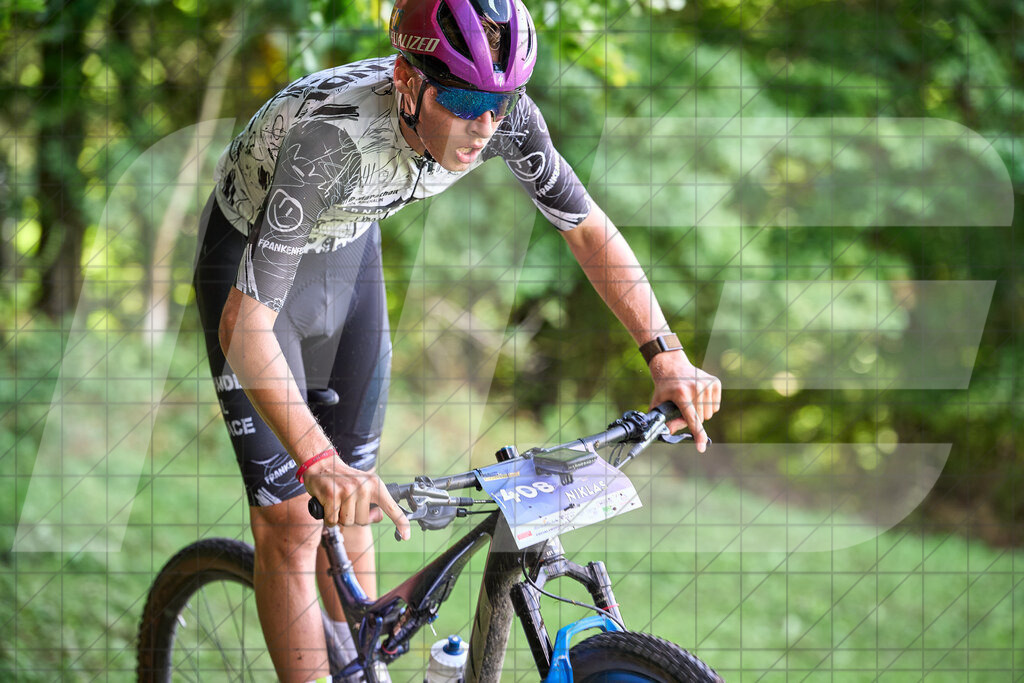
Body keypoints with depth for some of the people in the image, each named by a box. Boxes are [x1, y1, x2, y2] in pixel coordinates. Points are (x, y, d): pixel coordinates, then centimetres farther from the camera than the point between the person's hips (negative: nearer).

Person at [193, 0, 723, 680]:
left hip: (346, 246, 5)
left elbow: (588, 228, -12)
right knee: (291, 517, -8)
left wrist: (666, 355, -22)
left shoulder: (504, 114, -27)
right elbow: (245, 325, -45)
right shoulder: (334, 138, -43)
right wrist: (316, 461, -57)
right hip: (252, 252, -5)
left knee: (350, 505, 11)